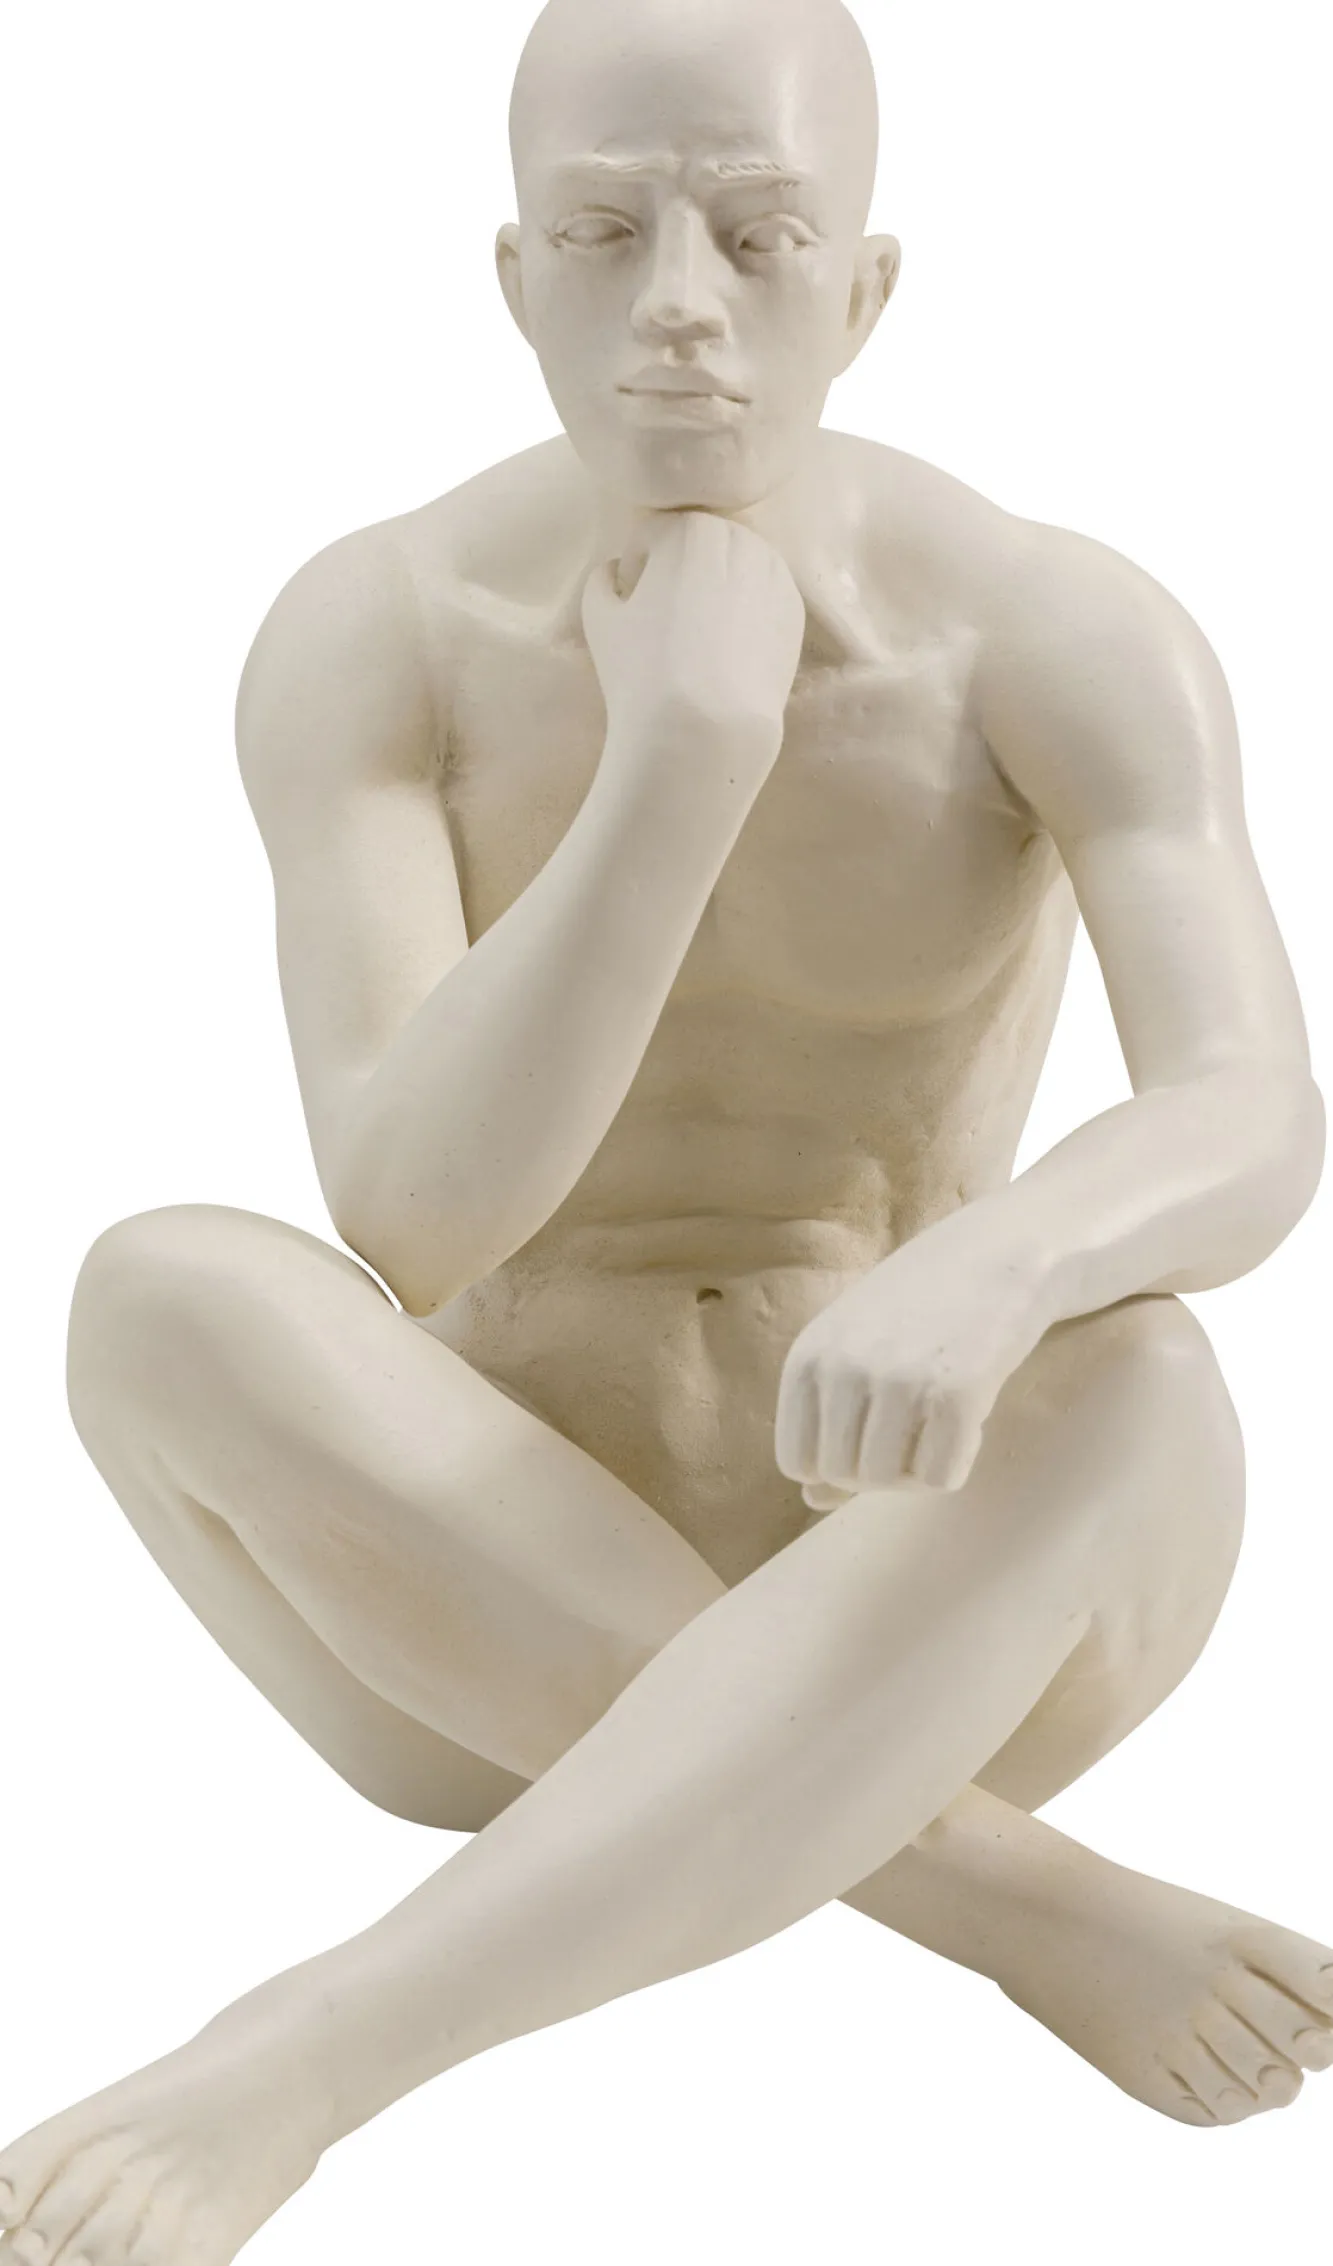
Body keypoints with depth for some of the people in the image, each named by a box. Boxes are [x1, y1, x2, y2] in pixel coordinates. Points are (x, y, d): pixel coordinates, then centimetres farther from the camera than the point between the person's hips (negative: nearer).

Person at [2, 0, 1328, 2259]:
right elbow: (409, 1227, -21)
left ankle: (291, 2061, -40)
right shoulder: (361, 637, -8)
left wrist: (988, 1263, -49)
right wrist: (688, 758, -29)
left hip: (929, 1620, -1)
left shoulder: (1073, 634, -10)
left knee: (1134, 1389, -37)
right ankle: (997, 1886, -26)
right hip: (479, 1623, 1)